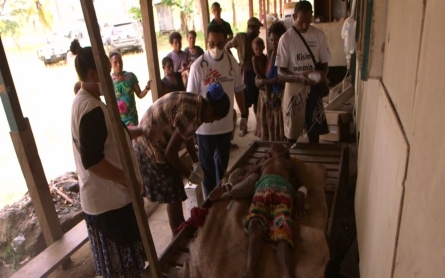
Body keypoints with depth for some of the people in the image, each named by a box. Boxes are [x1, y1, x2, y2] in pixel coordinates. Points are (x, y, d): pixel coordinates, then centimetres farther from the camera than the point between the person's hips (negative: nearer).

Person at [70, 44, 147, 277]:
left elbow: (111, 135, 19)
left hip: (104, 196, 10)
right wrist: (128, 179, -20)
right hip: (109, 200, -10)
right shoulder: (92, 109, -25)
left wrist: (140, 131, 11)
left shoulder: (83, 101, 8)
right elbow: (93, 161, -29)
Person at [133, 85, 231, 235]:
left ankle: (181, 227, 38)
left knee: (175, 190, 20)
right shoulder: (191, 113, -29)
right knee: (173, 195, 2)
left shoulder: (195, 103, 2)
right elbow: (170, 152, -25)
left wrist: (196, 163, 11)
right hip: (151, 148, -10)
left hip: (152, 142, 10)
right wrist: (189, 175, -11)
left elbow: (186, 135, 14)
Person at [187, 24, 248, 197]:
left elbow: (238, 90, 9)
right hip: (205, 126, -3)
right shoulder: (198, 66, -14)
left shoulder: (231, 62, 0)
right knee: (207, 165, 12)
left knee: (222, 164, 18)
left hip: (226, 124, 4)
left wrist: (244, 115, 11)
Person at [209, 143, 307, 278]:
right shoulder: (262, 161, 44)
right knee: (255, 224, -33)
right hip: (262, 187, 1)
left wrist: (300, 198, 1)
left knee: (282, 229, -33)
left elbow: (301, 184, 25)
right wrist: (225, 187, 18)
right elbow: (245, 180, 34)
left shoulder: (289, 163, 40)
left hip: (283, 189, -1)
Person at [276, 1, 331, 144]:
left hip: (314, 89, 3)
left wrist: (323, 73, -17)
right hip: (294, 89, -3)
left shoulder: (319, 35, -1)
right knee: (292, 132, 7)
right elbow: (281, 73, -11)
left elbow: (324, 63, 7)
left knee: (315, 130, 12)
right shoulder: (286, 38, -10)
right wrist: (299, 78, -30)